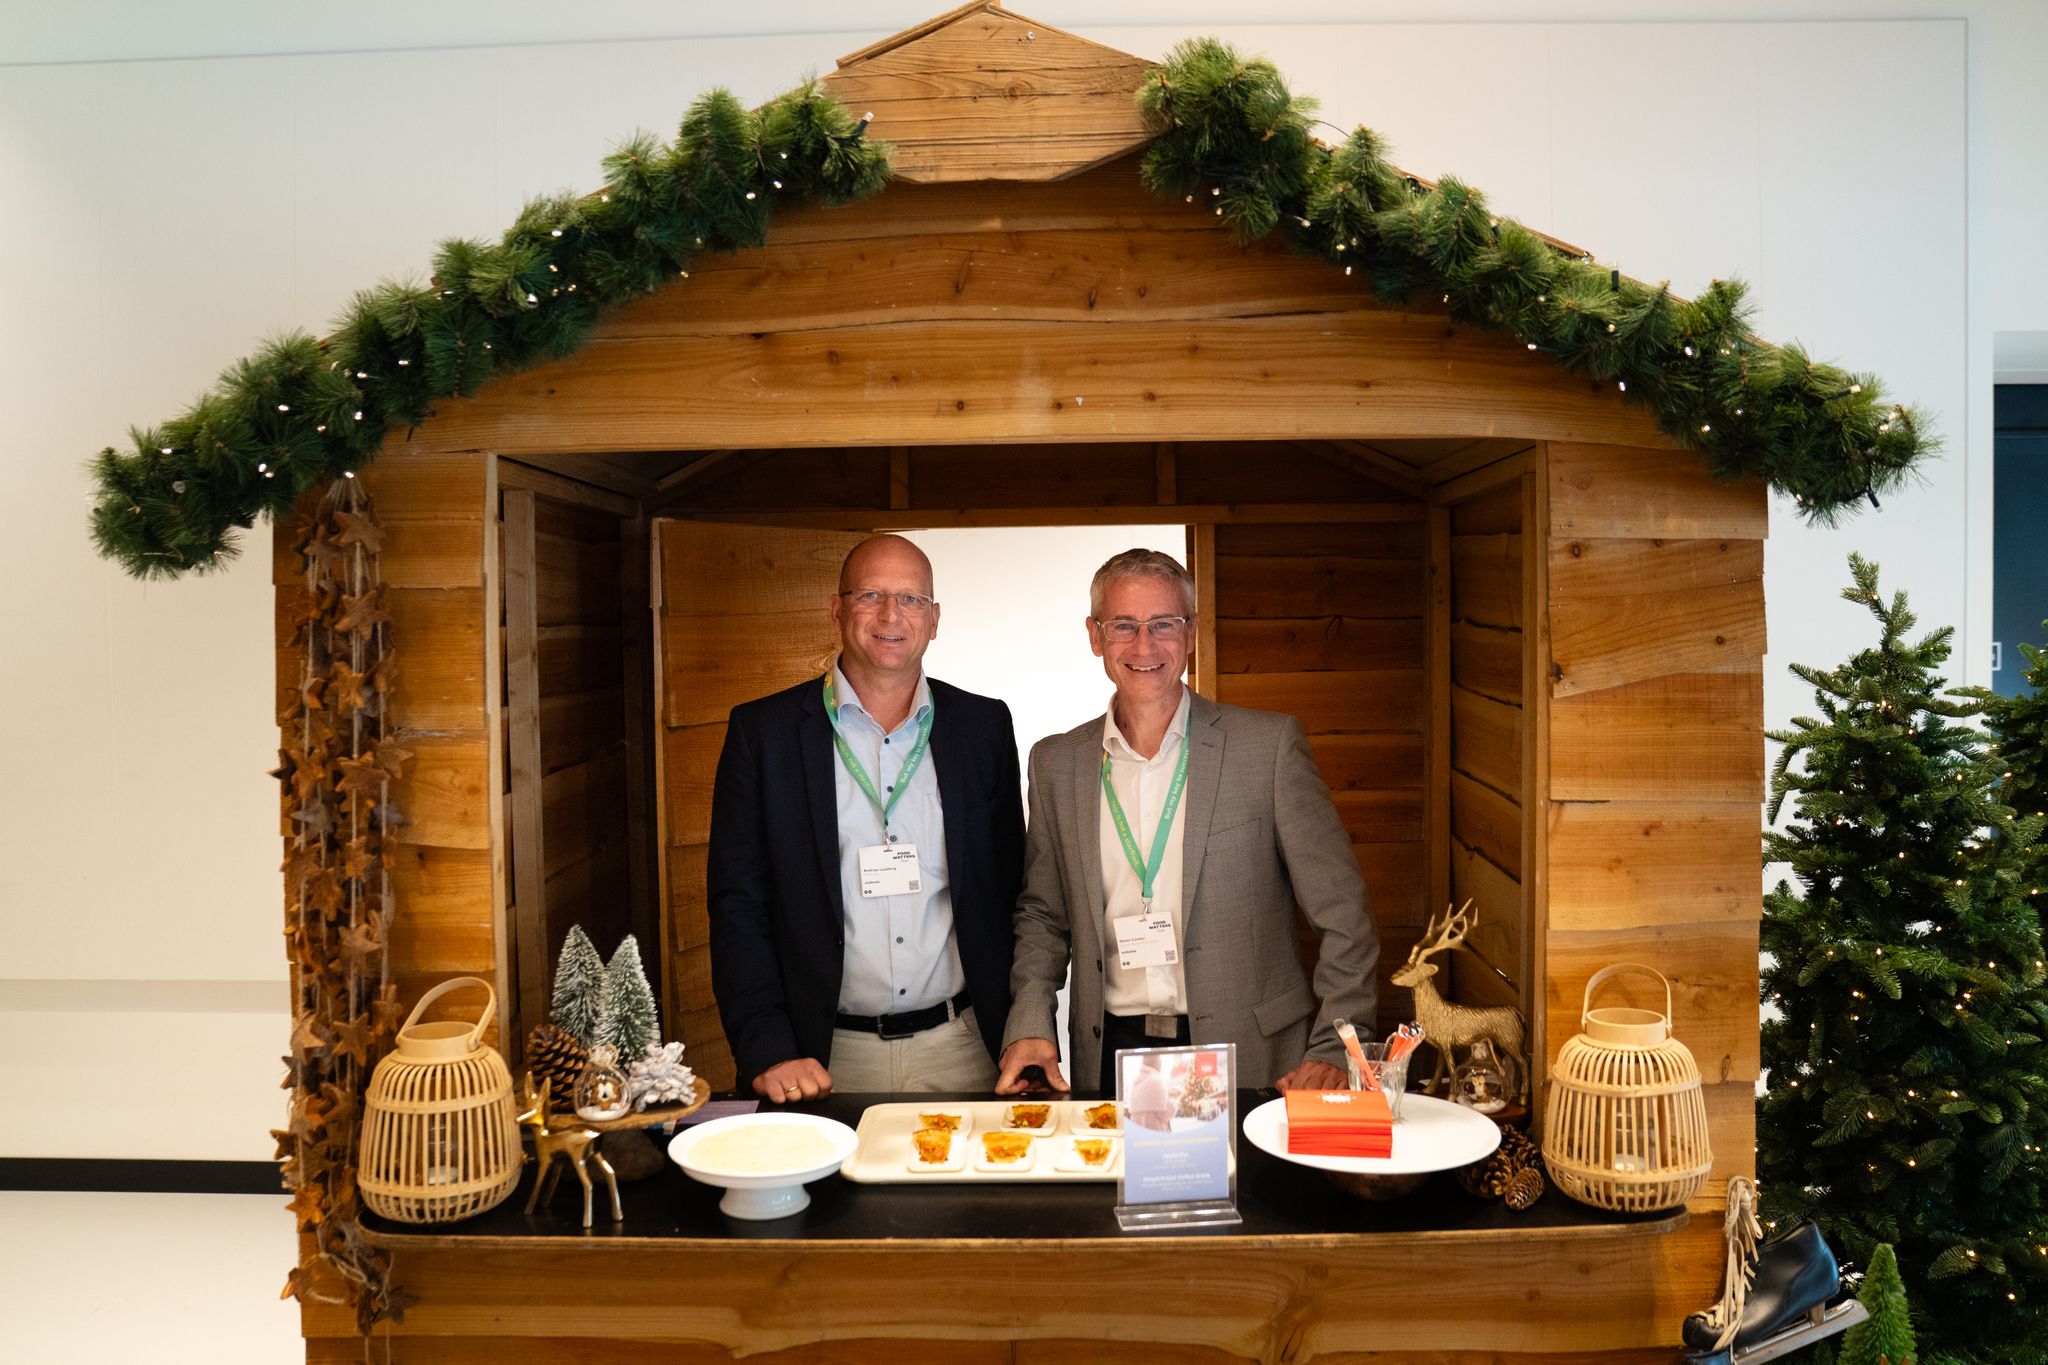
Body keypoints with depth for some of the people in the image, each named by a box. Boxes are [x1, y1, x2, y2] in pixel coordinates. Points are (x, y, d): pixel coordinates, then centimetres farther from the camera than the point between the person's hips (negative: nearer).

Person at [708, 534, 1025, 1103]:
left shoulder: (984, 725, 5)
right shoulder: (762, 731, -1)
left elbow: (1013, 891, 9)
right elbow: (738, 903, -3)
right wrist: (767, 1053, -12)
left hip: (960, 1050, 2)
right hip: (827, 1060, -1)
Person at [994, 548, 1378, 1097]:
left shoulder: (1270, 743, -4)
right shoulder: (1056, 763, 5)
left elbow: (1342, 914, -3)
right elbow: (1042, 914, 14)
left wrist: (1335, 1051, -10)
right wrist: (1029, 1023, -1)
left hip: (1251, 1061, -2)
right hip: (1110, 1061, 2)